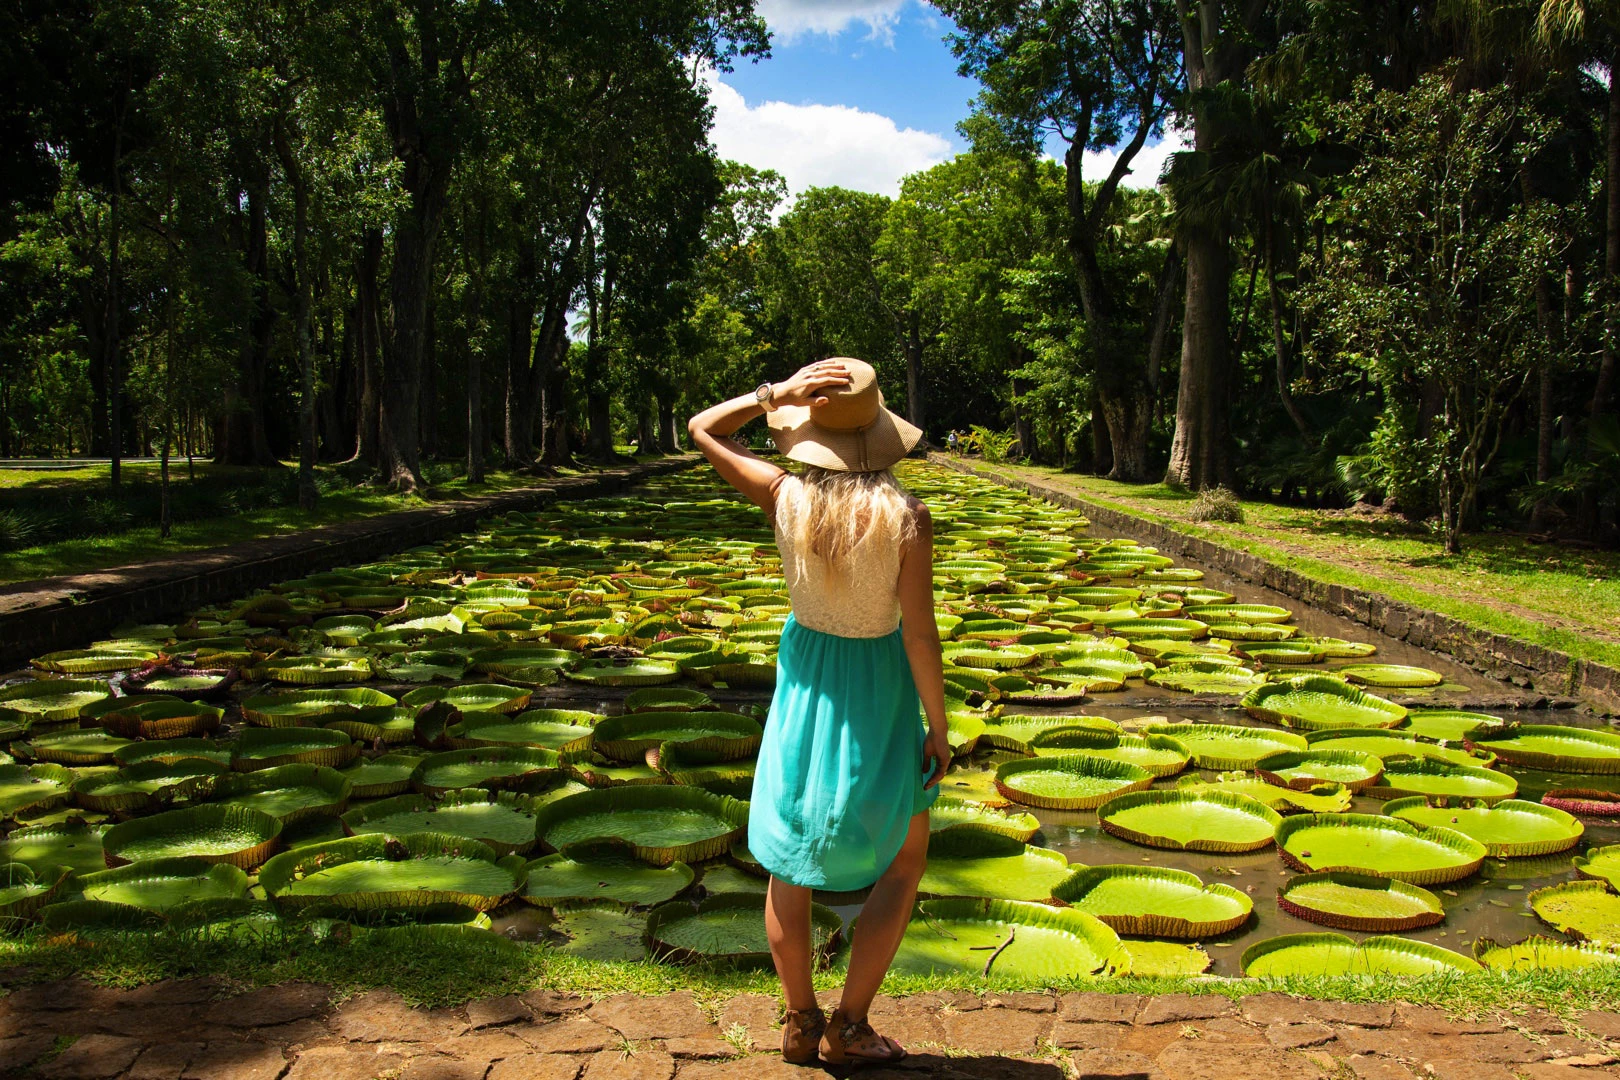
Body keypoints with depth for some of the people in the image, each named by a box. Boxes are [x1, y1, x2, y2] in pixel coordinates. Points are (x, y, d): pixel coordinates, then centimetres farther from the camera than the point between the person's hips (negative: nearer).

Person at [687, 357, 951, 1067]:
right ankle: (847, 1028, 20)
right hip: (878, 694, -3)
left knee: (789, 858, 18)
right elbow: (920, 635, -19)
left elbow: (701, 429, -1)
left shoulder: (787, 499, -15)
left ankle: (800, 1024, 30)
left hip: (805, 681, 3)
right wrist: (938, 729, -7)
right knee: (903, 862, 18)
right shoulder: (906, 517, -22)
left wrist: (779, 393, -13)